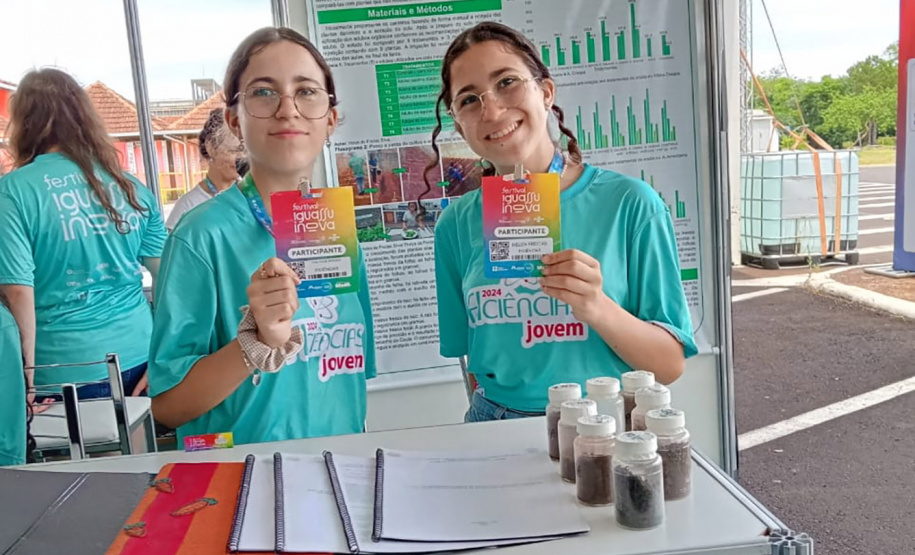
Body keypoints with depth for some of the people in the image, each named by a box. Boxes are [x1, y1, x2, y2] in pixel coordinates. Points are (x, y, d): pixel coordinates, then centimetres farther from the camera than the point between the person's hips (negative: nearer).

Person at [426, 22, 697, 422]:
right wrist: (496, 409, -5)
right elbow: (471, 356, 10)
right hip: (498, 431, 1)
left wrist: (597, 307, -20)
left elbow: (670, 365, -6)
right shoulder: (457, 225, 0)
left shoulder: (630, 203, -7)